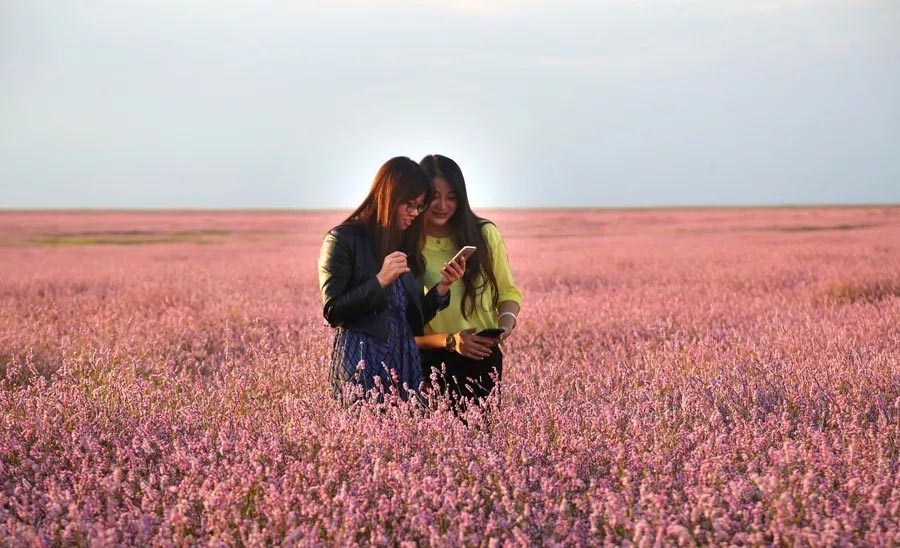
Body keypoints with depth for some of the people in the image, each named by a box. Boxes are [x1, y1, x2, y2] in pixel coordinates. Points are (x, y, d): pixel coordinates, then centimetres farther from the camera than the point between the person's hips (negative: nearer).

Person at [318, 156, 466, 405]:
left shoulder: (407, 246, 13)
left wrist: (441, 287, -2)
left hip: (407, 364, 6)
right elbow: (332, 312, -10)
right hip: (362, 365, -6)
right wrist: (379, 281, -18)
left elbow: (413, 320, 13)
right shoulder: (343, 239, -5)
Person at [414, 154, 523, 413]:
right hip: (431, 361, -2)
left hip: (484, 358, 2)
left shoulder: (485, 234, -3)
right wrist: (449, 340, -21)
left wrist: (507, 320, -12)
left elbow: (507, 291, 9)